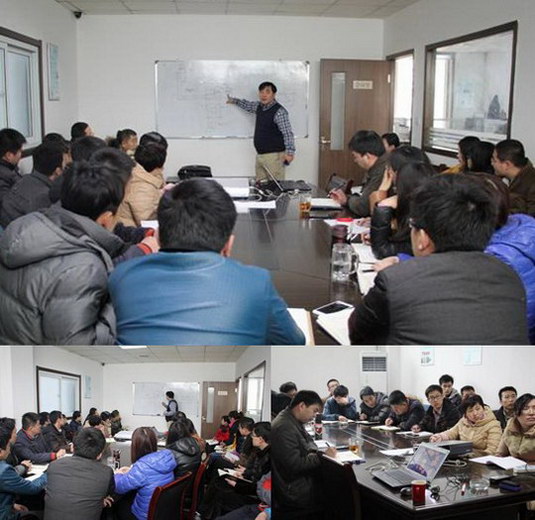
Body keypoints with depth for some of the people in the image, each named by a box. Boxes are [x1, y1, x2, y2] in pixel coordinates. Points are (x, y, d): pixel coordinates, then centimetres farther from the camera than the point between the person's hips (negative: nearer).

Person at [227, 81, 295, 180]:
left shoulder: (279, 111, -14)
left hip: (274, 155, -8)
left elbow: (287, 133, -20)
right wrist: (234, 100, 43)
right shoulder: (259, 106, 11)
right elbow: (248, 105, 35)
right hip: (260, 155, 8)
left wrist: (290, 152, -29)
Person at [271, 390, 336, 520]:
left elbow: (308, 441, 21)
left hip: (302, 479, 9)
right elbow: (295, 466, -26)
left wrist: (312, 452, -2)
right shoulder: (284, 428, -24)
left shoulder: (294, 421, 7)